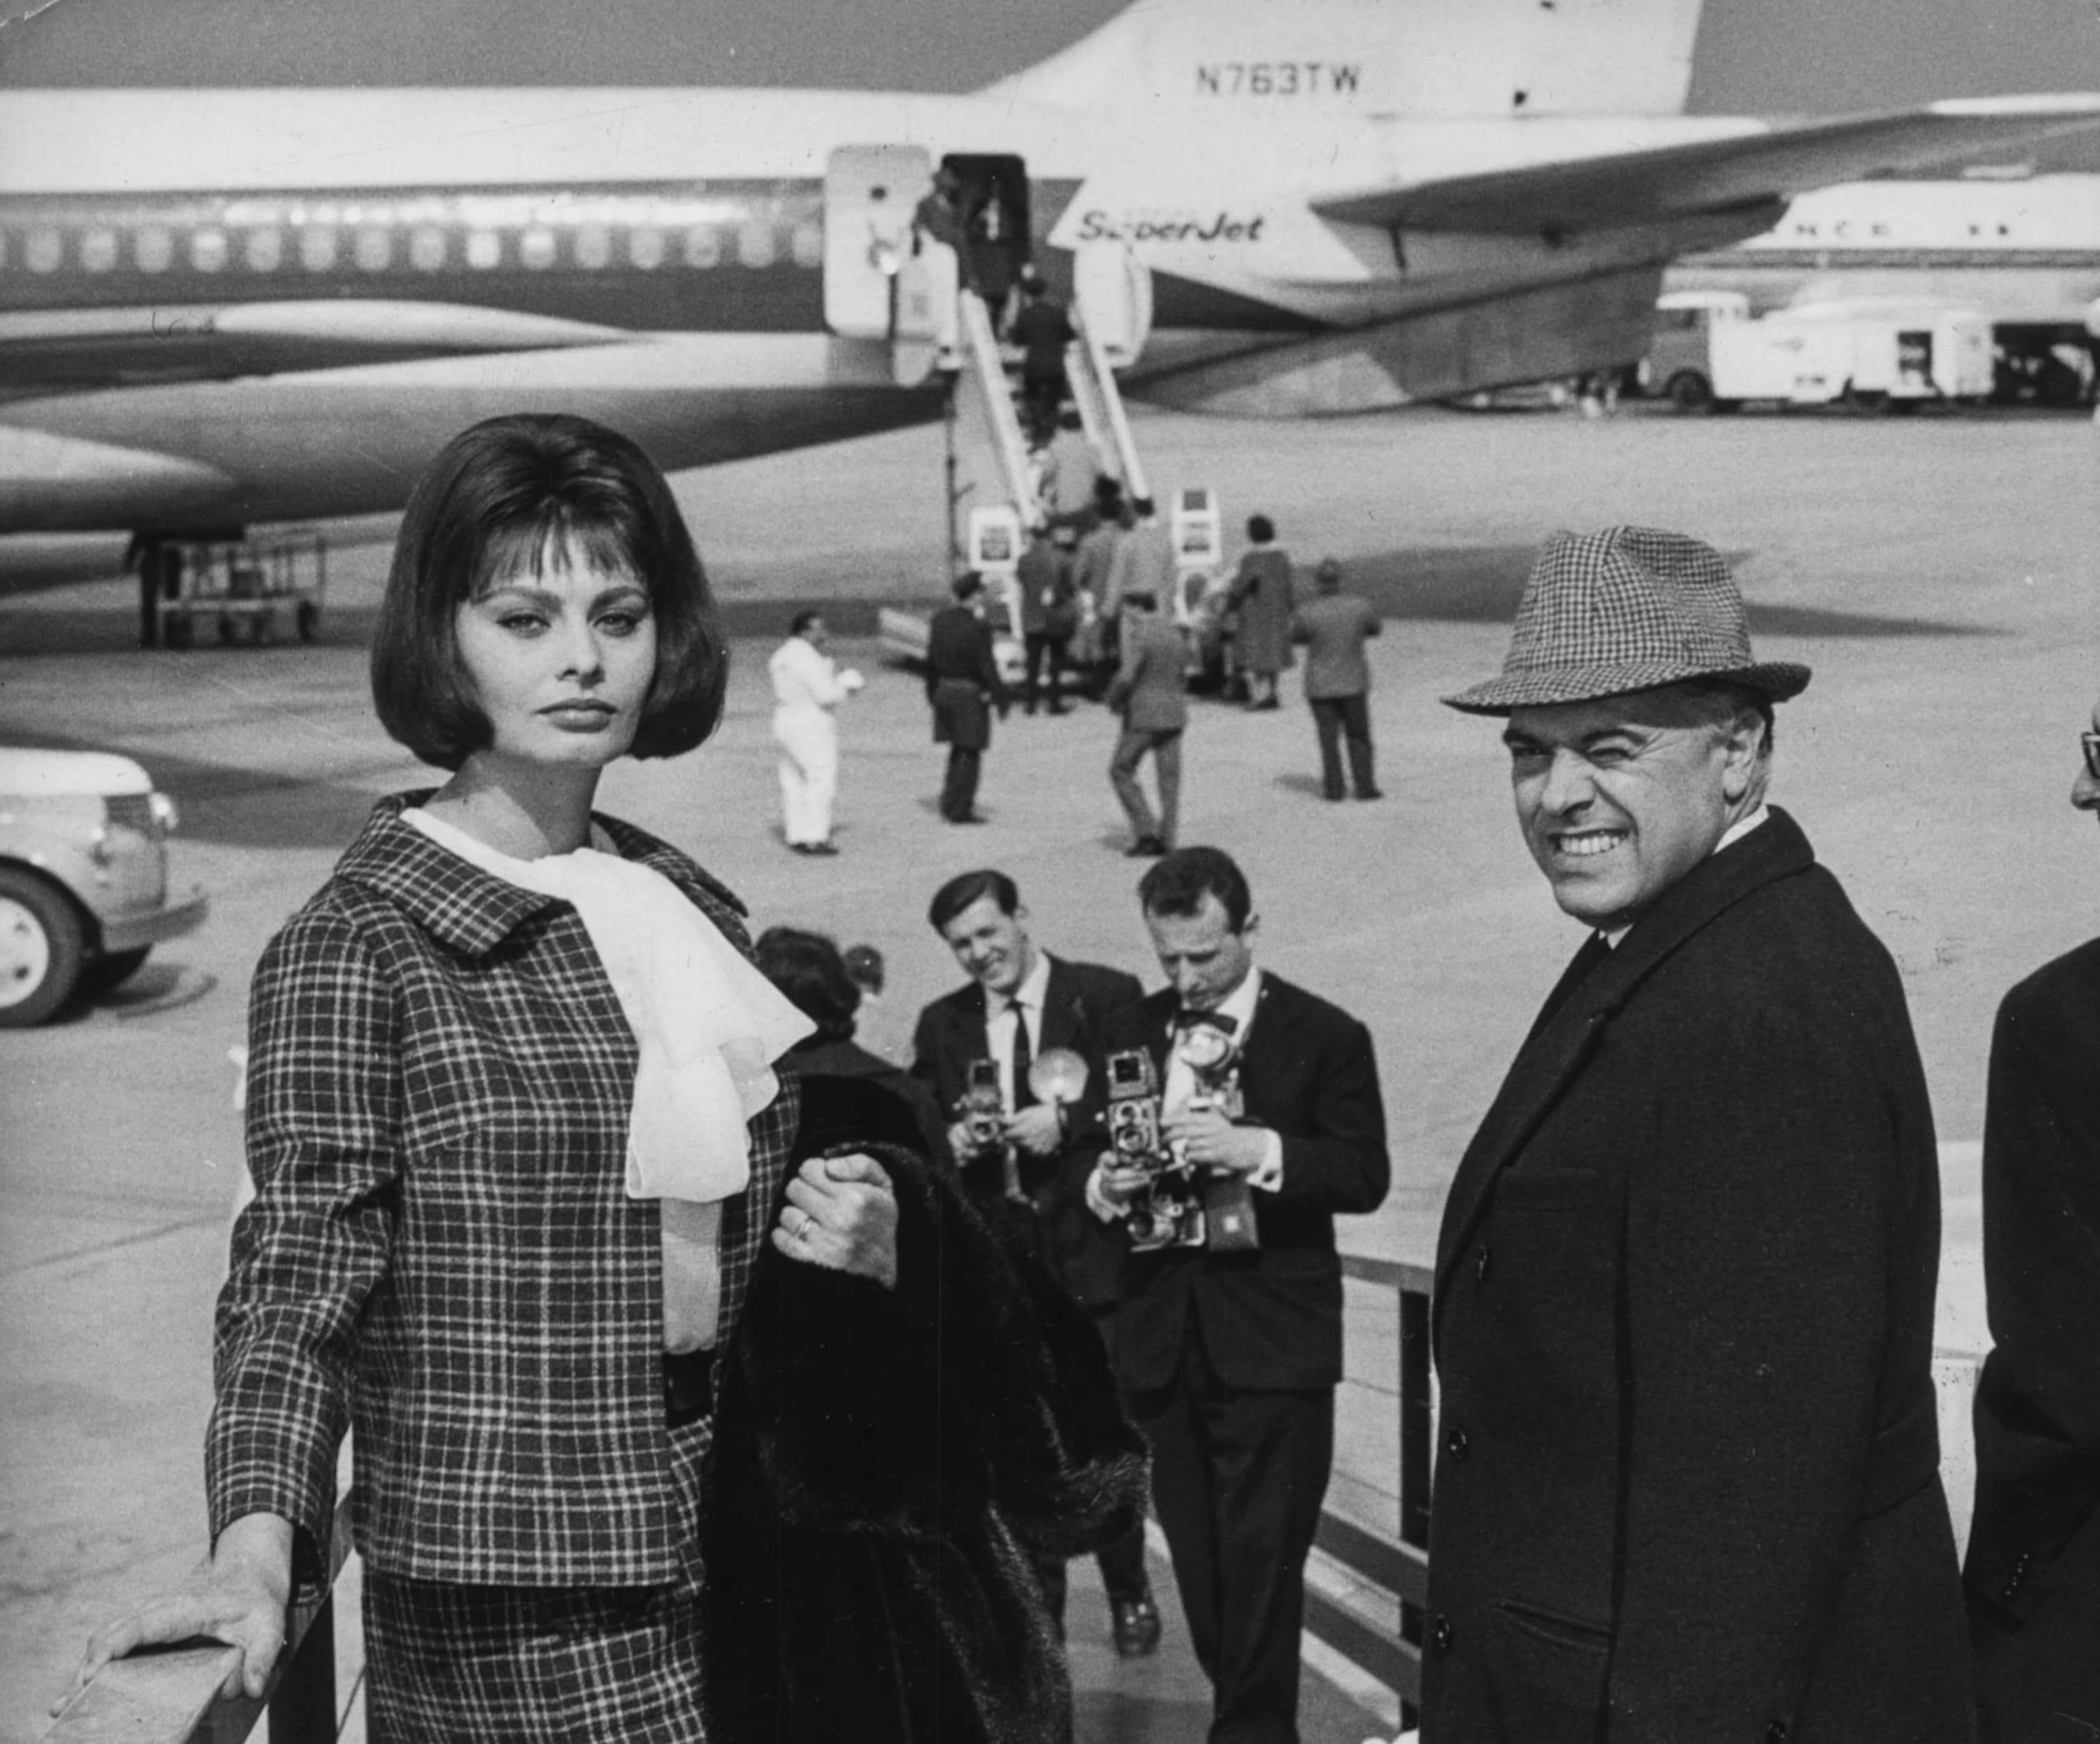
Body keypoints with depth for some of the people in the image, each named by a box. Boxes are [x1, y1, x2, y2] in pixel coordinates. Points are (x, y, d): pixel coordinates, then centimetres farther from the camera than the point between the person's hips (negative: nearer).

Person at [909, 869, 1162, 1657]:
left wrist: (1067, 1120, -19)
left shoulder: (1108, 997, -2)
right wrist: (946, 1142, -11)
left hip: (1092, 1252, -3)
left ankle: (1129, 1591, 24)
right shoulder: (942, 1023, 9)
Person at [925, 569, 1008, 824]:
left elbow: (932, 659, 9)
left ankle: (949, 802, 23)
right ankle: (960, 809, 6)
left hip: (945, 690, 7)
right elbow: (987, 667, -17)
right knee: (970, 753, 3)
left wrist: (933, 692, 19)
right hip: (972, 695, -7)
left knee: (958, 749, 21)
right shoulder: (978, 627, -19)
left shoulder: (939, 619, 2)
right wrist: (1000, 697, -8)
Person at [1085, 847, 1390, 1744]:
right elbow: (1093, 1155, 15)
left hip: (1270, 1341, -4)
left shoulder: (1325, 1037, -2)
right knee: (1200, 1556, 10)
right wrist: (1102, 1185, -9)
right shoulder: (1129, 1032, 11)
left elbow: (1365, 1176, -8)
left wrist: (1259, 1148, -22)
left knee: (1261, 1558, -5)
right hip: (1164, 1335, 4)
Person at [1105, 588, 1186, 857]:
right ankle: (1166, 839, 7)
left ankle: (1145, 830, -2)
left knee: (1121, 771, 6)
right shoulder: (1175, 635, 9)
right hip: (1174, 715, 7)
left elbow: (1126, 677, -21)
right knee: (1169, 777, 8)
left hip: (1143, 715, -7)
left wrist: (1114, 701, -4)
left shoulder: (1139, 636, -15)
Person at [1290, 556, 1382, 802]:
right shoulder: (1360, 607, -11)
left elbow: (1296, 637, 3)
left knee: (1329, 738, 11)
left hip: (1320, 686, -1)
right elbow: (1374, 629, 9)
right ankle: (1364, 786, 10)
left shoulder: (1307, 613, -18)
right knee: (1358, 737, 13)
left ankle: (1334, 787, 12)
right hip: (1353, 683, 1)